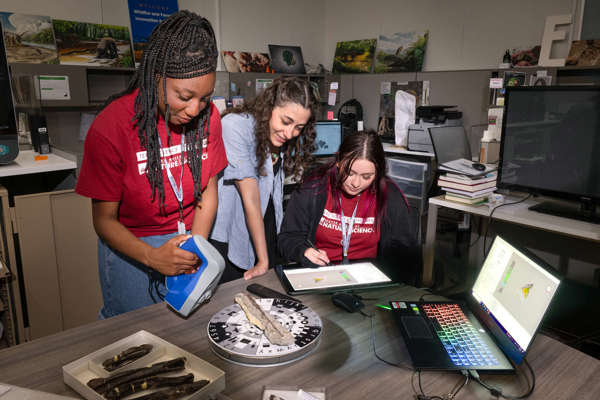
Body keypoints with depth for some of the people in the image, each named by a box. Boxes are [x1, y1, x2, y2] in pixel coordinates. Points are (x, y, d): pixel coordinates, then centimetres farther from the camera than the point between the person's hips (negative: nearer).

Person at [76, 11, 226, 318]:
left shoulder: (207, 116, -9)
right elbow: (104, 218, -14)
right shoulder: (110, 128, -21)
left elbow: (208, 190, -2)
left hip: (190, 237, 3)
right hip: (131, 246, -3)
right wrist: (152, 256, -31)